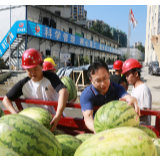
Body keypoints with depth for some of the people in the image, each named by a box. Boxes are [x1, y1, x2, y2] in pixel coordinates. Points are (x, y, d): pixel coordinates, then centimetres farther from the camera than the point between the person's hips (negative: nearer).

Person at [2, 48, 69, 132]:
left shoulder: (50, 77, -16)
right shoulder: (23, 84, -6)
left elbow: (64, 92, -33)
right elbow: (6, 99, -1)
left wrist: (58, 116, -46)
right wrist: (15, 114, -22)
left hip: (55, 119, -2)